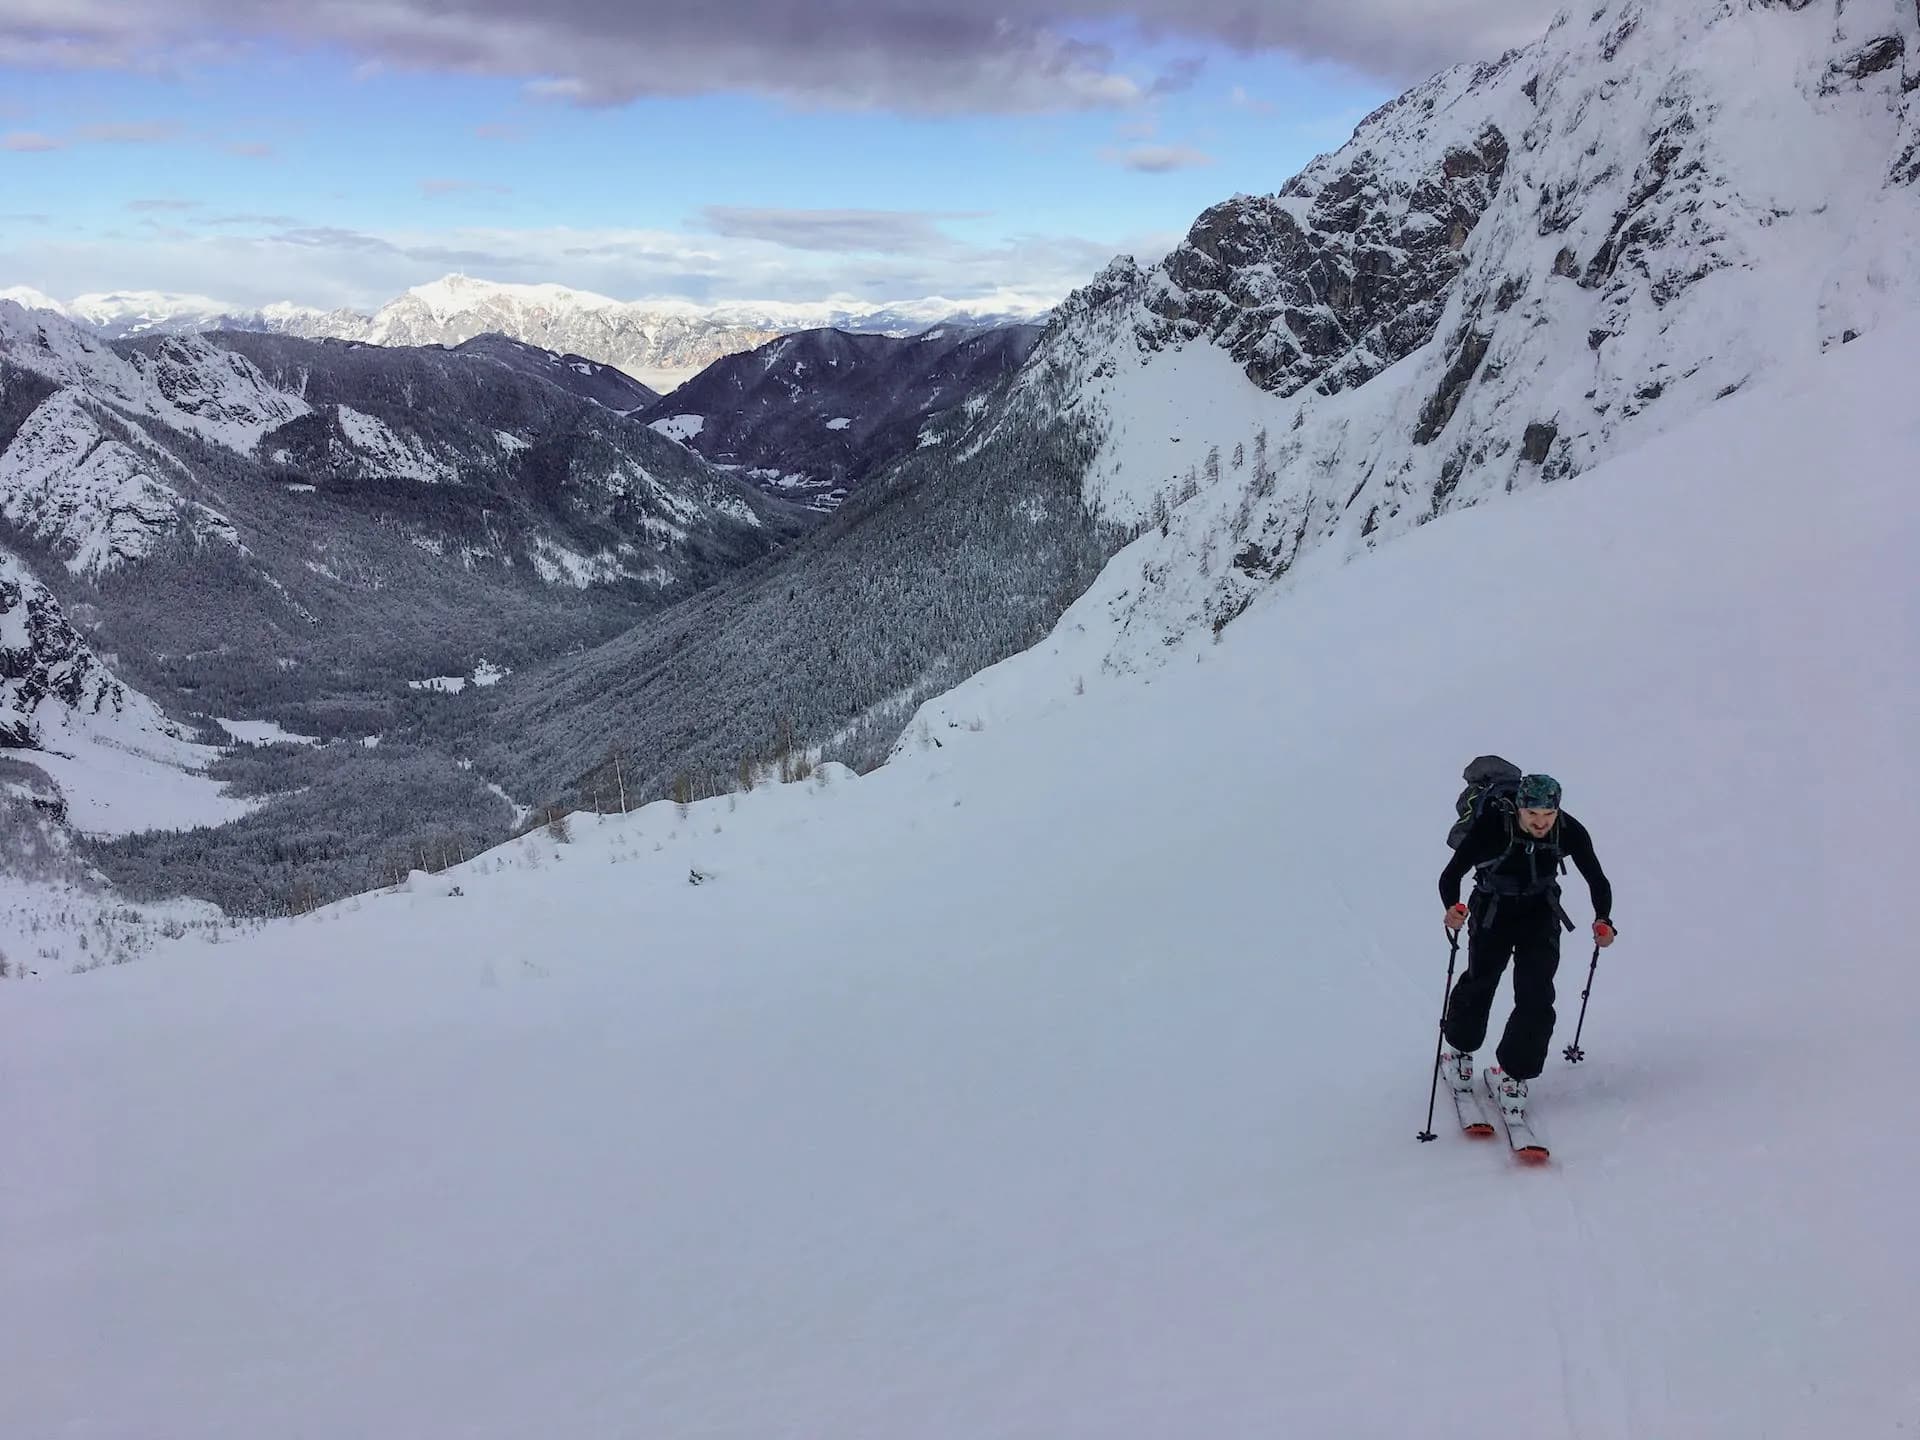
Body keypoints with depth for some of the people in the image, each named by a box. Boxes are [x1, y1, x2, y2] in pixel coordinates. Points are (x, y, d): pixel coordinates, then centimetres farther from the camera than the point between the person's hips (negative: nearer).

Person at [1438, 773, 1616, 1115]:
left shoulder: (1570, 832, -22)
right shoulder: (1492, 827, -30)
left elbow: (1596, 879, -10)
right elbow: (1451, 874, -27)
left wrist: (1603, 920, -28)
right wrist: (1453, 907, -48)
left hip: (1541, 914, 2)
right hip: (1493, 913, -2)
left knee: (1537, 997, -7)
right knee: (1479, 983, 6)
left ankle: (1511, 1073, 11)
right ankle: (1458, 1049, 36)